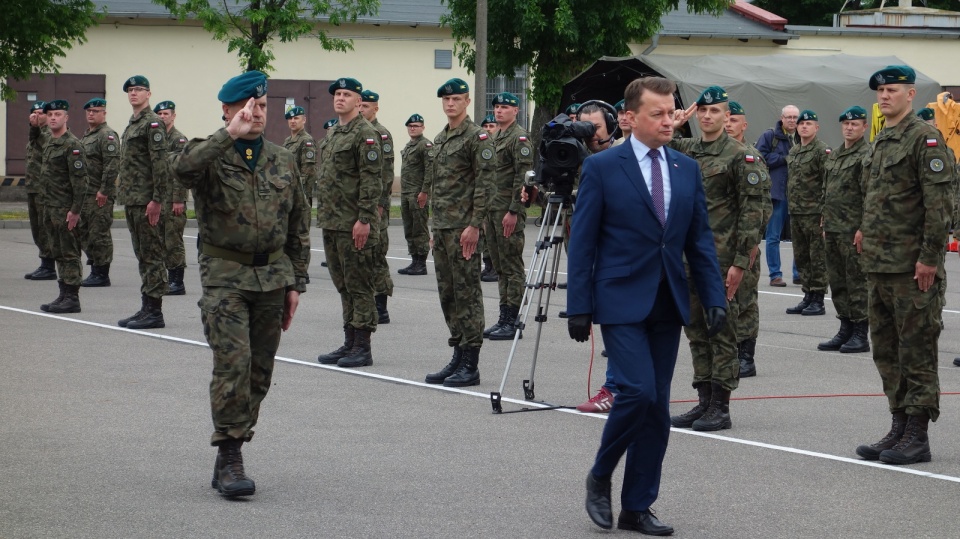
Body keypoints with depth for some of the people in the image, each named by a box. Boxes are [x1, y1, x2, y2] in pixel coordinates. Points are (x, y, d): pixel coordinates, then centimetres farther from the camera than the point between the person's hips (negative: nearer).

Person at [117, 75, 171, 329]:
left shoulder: (152, 123, -11)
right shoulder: (132, 124, 19)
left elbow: (160, 163, -17)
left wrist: (156, 200, -21)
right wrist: (125, 196, 19)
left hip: (146, 201, -10)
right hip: (131, 201, 10)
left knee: (151, 255, -7)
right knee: (142, 256, 12)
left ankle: (154, 312, -5)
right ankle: (147, 308, 16)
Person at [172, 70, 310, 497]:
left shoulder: (283, 161, 11)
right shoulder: (210, 157, -4)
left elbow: (299, 224, 16)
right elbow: (183, 167, -30)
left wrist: (296, 282, 12)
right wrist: (230, 135, -29)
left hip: (273, 276, 5)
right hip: (226, 274, -5)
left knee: (259, 371, 6)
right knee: (233, 362, -17)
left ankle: (229, 458, 17)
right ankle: (229, 458, -11)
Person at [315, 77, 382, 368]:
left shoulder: (366, 134, -11)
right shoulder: (333, 133, 18)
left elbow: (372, 180, -16)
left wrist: (364, 219, -21)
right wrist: (323, 214, 20)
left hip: (354, 225, -9)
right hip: (331, 223, 9)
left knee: (359, 285, -5)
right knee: (343, 286, 13)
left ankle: (362, 348, -2)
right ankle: (349, 344, 18)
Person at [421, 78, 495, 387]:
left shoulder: (477, 138, -9)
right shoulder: (439, 139, 17)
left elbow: (484, 184, -14)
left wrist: (474, 225, -19)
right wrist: (435, 228, 19)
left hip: (463, 228, -9)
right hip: (441, 226, 9)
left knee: (467, 292, -7)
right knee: (447, 293, 11)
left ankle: (470, 365, -5)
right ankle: (458, 357, 18)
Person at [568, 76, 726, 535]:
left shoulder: (687, 169, 9)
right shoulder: (602, 167, -5)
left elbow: (700, 239, 11)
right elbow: (582, 242, -5)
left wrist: (715, 298, 1)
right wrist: (579, 307, -9)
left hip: (667, 304, 5)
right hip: (620, 302, -5)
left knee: (658, 406, 5)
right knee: (638, 391, -17)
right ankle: (600, 476, 6)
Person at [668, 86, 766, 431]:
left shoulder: (739, 156, -7)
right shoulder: (684, 150, 12)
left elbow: (752, 210, -10)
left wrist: (741, 261, -15)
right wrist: (670, 128, -1)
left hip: (721, 257, -7)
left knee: (721, 331, -2)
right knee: (696, 330, 11)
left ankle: (720, 408, 1)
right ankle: (704, 401, 18)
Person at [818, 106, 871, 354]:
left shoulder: (867, 156, -9)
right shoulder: (833, 156, 18)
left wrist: (863, 229, -19)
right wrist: (824, 225, 18)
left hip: (853, 230, -9)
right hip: (832, 230, 9)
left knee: (857, 282, -4)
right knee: (837, 281, 12)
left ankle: (860, 335, 0)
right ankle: (845, 330, 19)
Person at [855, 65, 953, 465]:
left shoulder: (925, 139, -10)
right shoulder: (880, 142, 17)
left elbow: (939, 203, -16)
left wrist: (929, 258, -19)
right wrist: (867, 246, 18)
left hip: (912, 267, -9)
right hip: (878, 266, 9)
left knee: (917, 351, -4)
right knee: (886, 351, 13)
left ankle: (918, 438, 0)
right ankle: (899, 428, 20)